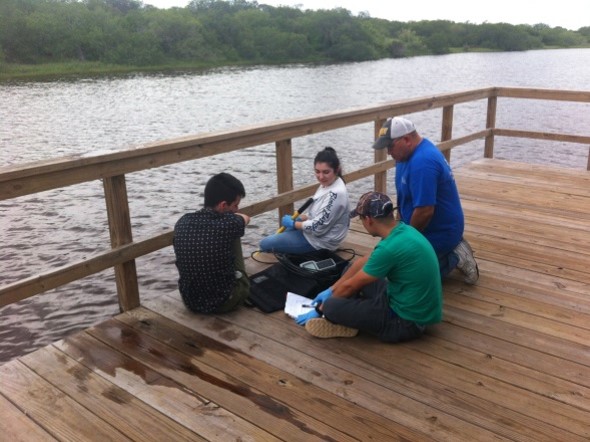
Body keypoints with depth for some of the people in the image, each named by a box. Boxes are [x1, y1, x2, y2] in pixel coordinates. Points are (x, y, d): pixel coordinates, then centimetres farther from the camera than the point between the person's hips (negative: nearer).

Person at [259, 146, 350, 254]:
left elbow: (317, 227, -27)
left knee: (266, 243, -7)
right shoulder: (328, 184, 0)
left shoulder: (336, 194, -29)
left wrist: (293, 224, -13)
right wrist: (300, 217, -1)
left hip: (319, 241, -10)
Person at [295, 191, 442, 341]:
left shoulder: (390, 248, -27)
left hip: (407, 321, -9)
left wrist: (320, 309, 3)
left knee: (331, 307, -20)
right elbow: (363, 262, 14)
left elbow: (350, 286, -13)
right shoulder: (403, 230, 2)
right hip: (416, 308, 9)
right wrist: (331, 290, 20)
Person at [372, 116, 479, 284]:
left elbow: (425, 211, -31)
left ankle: (455, 257, -1)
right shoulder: (412, 152, 2)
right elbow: (407, 197, 13)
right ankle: (452, 249, 16)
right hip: (431, 228, 10)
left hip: (439, 233, -10)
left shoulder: (422, 163, -31)